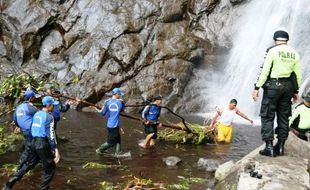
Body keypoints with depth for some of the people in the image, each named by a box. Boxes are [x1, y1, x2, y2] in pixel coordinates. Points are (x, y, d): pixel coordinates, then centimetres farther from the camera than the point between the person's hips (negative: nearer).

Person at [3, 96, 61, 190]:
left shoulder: (36, 114, 11)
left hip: (34, 142, 8)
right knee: (50, 169, 7)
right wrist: (55, 149, -17)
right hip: (43, 144, -8)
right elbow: (51, 135, -17)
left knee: (29, 164, 21)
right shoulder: (49, 117, -13)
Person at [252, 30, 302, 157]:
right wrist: (295, 91, 16)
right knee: (283, 117, 11)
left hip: (272, 85, -5)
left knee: (267, 117, 1)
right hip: (288, 86, 5)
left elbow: (264, 71, -12)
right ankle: (280, 147, 15)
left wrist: (257, 87, -9)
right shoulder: (294, 54, 8)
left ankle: (269, 147, -3)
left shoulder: (272, 51, -6)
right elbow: (298, 75, 8)